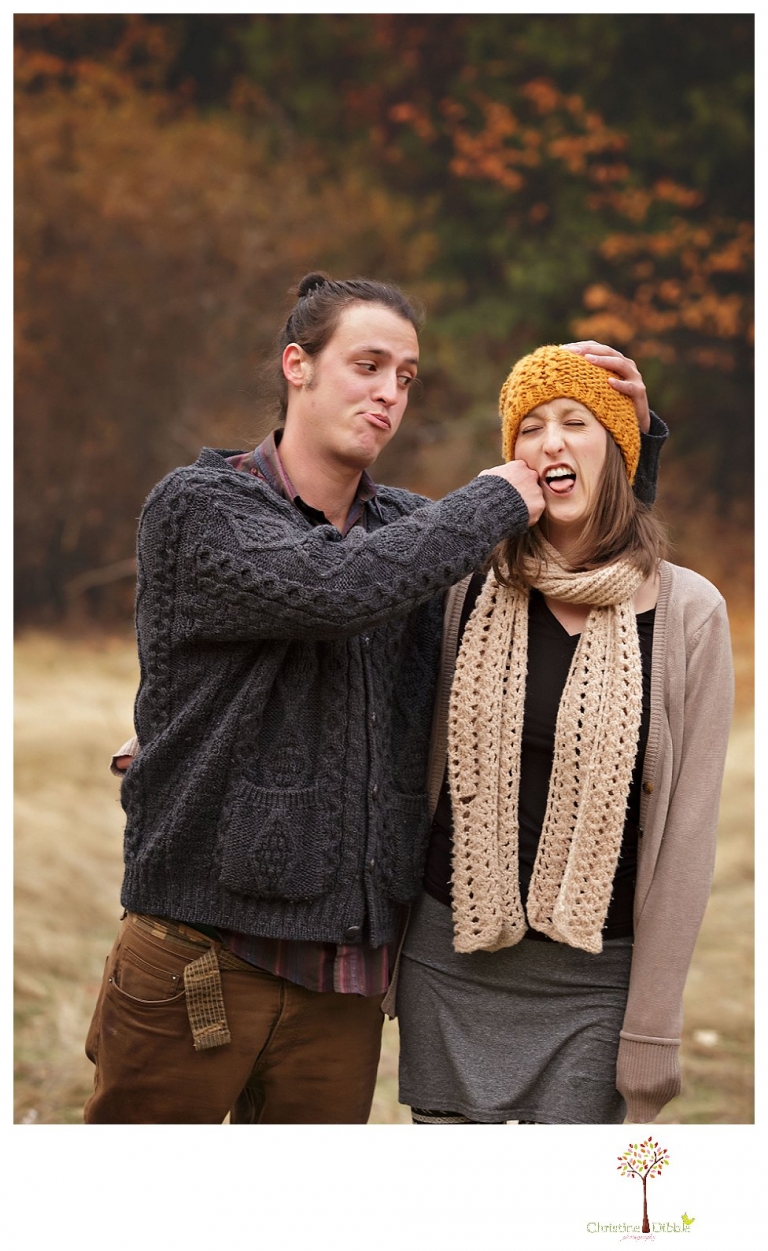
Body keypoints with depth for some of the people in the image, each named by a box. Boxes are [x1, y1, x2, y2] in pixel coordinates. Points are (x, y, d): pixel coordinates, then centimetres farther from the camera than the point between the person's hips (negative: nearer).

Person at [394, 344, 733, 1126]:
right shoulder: (466, 590, 1)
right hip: (451, 954, 2)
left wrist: (652, 1025, -5)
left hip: (593, 976, -2)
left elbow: (686, 832, -4)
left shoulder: (685, 613, -5)